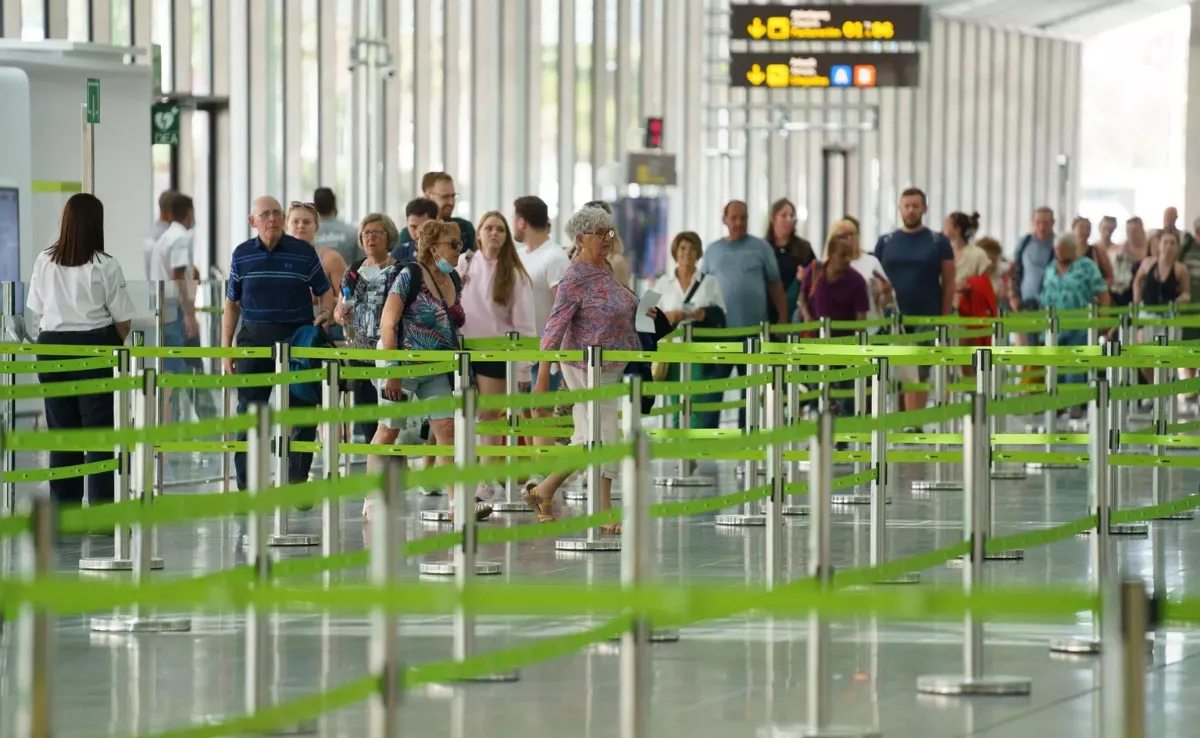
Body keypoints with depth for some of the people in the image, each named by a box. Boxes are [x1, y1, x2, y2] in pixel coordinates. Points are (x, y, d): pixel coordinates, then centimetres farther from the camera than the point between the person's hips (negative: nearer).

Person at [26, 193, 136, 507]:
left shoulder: (44, 262, 2)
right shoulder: (105, 266, -9)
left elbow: (38, 312, 7)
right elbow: (123, 319, -5)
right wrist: (114, 344, 14)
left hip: (51, 345, 4)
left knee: (60, 434, 10)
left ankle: (63, 514, 12)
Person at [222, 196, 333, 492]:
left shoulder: (304, 252, 0)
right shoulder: (242, 255, 5)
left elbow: (325, 291, 9)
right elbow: (231, 304, 10)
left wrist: (326, 313, -12)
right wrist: (226, 349, 6)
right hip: (254, 341, 1)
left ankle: (297, 484, 10)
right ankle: (246, 487, 8)